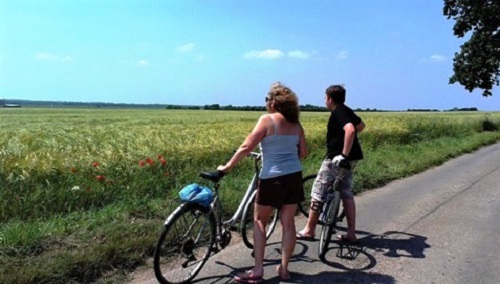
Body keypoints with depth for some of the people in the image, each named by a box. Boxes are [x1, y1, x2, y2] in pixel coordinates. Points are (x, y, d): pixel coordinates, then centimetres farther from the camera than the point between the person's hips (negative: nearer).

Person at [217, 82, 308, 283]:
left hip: (273, 178, -5)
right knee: (288, 223, 12)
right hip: (295, 176, 6)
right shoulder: (296, 124, 8)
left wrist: (228, 166, -5)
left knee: (259, 220, 10)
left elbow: (246, 147, -13)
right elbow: (303, 153, 11)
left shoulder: (267, 119, -9)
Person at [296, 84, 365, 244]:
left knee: (318, 191, 0)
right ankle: (351, 234, 15)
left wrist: (344, 154, -32)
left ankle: (309, 230, 8)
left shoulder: (338, 112, -15)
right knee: (346, 194, 12)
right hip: (350, 159, 10)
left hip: (336, 159, -10)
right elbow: (361, 126, 29)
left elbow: (350, 130, -32)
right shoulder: (346, 110, 13)